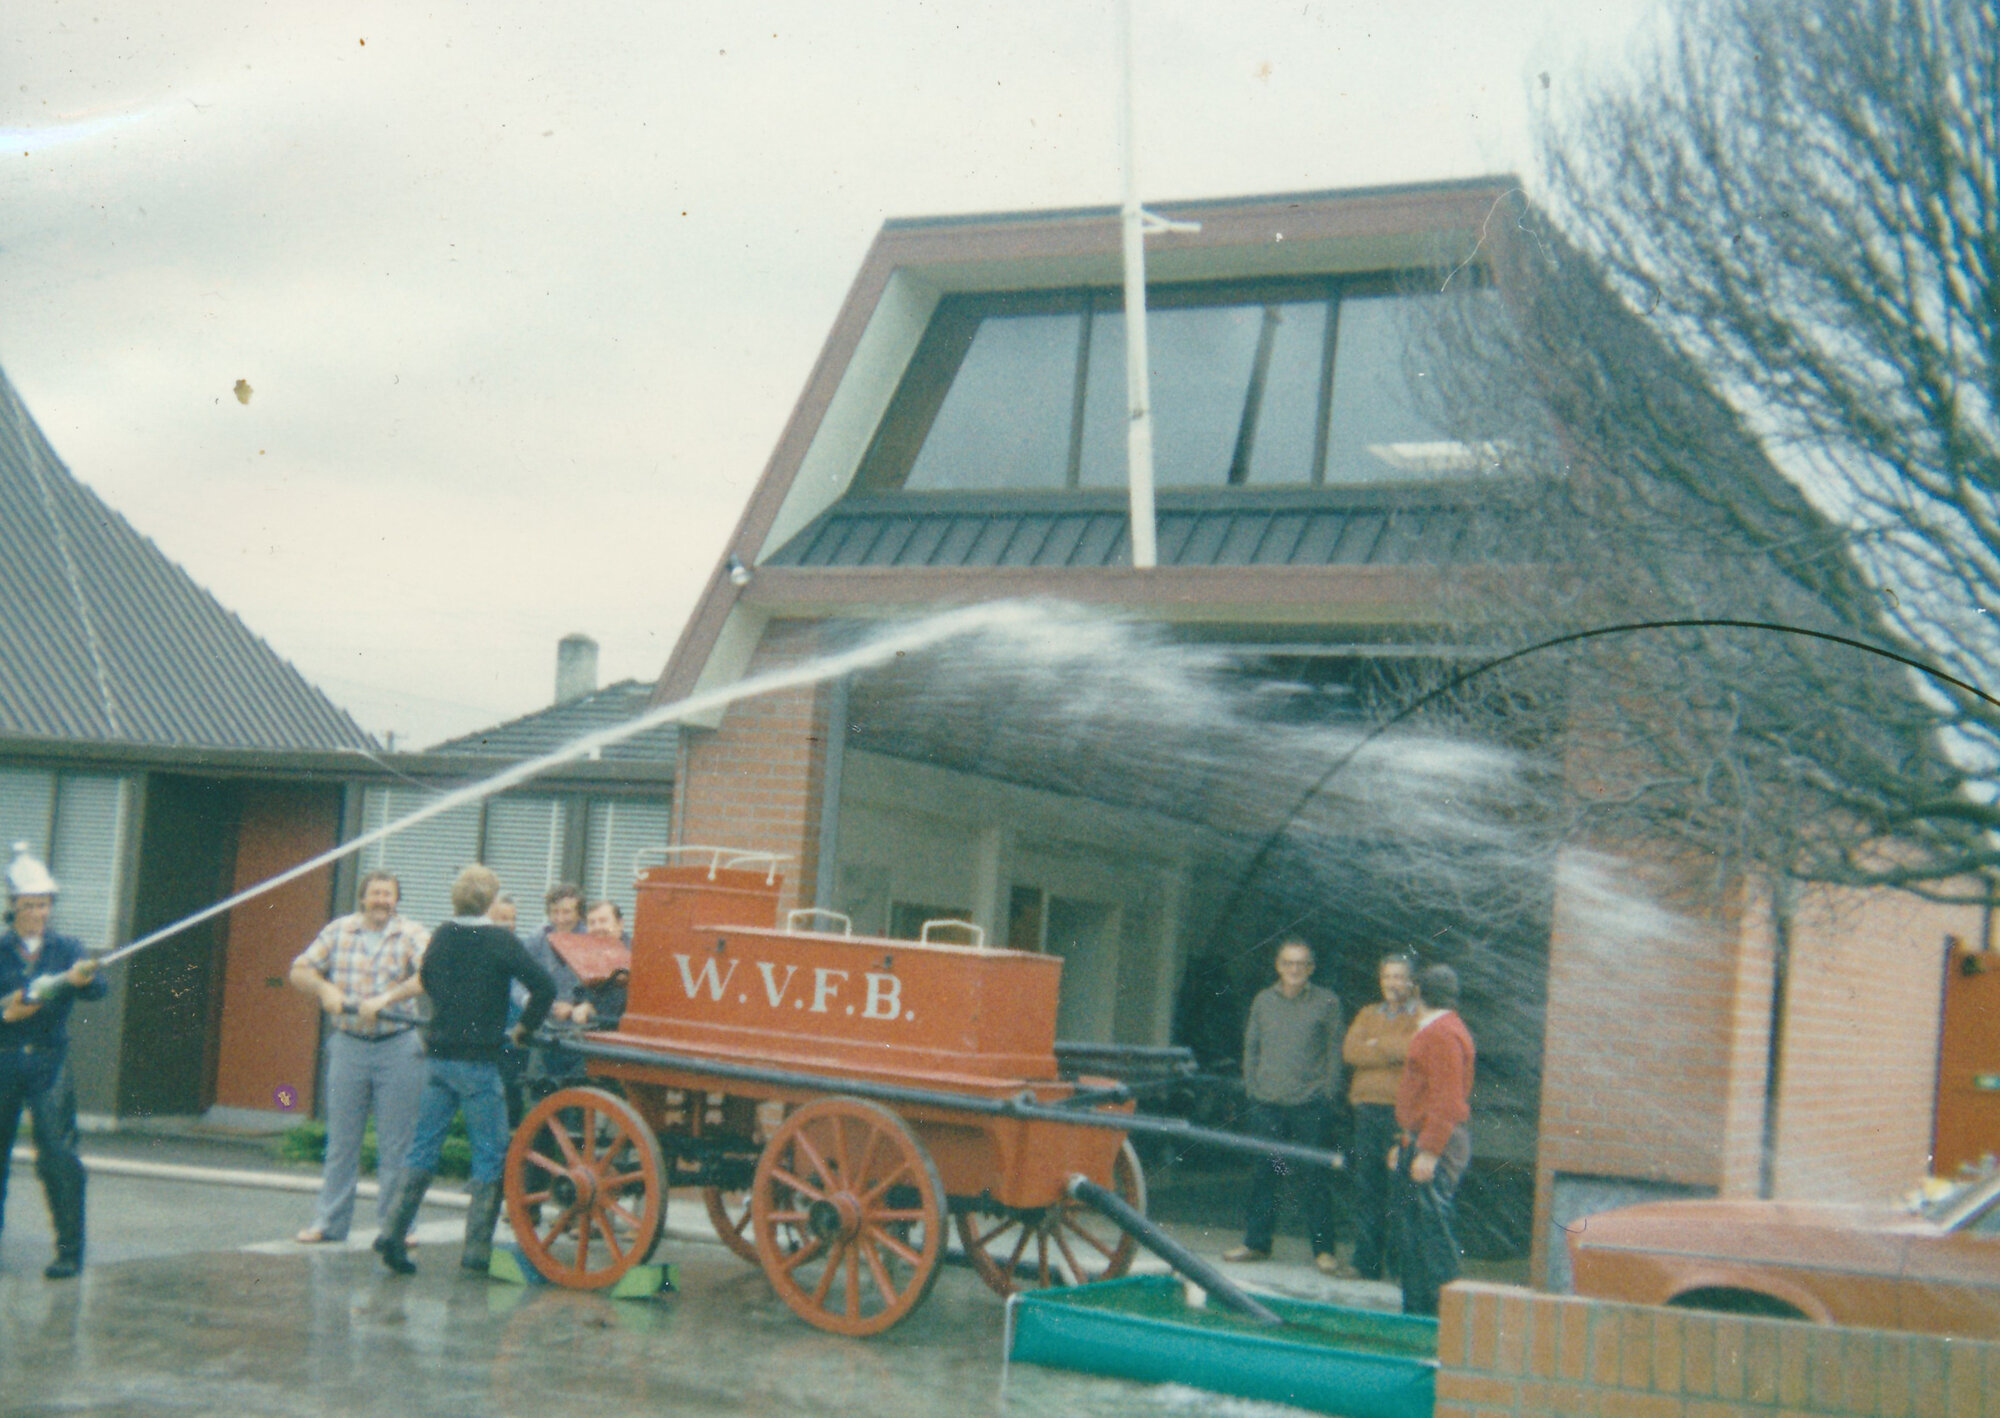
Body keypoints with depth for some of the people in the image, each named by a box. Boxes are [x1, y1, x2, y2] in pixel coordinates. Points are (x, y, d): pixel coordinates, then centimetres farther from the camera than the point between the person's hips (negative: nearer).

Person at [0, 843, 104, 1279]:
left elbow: (96, 989, -10)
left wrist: (81, 980, -31)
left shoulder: (67, 949, 5)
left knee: (58, 1154, -8)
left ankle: (69, 1250, -4)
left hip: (49, 1062, -1)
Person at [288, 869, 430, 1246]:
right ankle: (329, 1221, 15)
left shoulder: (411, 935, -2)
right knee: (341, 1140, 7)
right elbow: (300, 971, 9)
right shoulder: (339, 931, 7)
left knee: (396, 1144, 2)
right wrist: (324, 989, -11)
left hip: (398, 1048, -2)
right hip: (347, 1045, 2)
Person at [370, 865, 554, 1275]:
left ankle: (394, 1231, 3)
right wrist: (524, 1028, -3)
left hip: (439, 1057, 6)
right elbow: (544, 987, -18)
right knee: (490, 1155, 2)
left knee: (424, 1146, 12)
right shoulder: (501, 941, -10)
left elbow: (426, 980, 24)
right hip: (479, 1063, -6)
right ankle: (477, 1249, 1)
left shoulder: (442, 935, 8)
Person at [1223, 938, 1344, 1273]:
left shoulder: (1327, 1002, 3)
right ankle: (1256, 1243, 15)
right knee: (1264, 1174, 6)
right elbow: (1251, 1048, 14)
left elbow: (1335, 1050, 3)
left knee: (1316, 1176, -1)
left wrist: (1326, 1092, -4)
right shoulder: (1263, 1001, 10)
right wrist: (1252, 1088, 6)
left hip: (1311, 1104, -3)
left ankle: (1323, 1249, 5)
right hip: (1267, 1103, 3)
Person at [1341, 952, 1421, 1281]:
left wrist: (1376, 1044, -3)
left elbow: (1416, 1050, -14)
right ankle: (1366, 1260, 8)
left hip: (1402, 1109, -5)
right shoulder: (1368, 1015, 21)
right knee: (1367, 1185, 3)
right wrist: (1392, 1052, -6)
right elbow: (1350, 1050, 4)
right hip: (1368, 1106, 5)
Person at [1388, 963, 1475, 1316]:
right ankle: (1416, 1309, 16)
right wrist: (1404, 1145, 26)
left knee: (1431, 1226, -11)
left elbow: (1447, 1101, -20)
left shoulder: (1444, 1035, -14)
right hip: (1418, 1143, 11)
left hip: (1435, 1145, -11)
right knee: (1410, 1231, 11)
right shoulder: (1431, 1032, 20)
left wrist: (1428, 1152, -23)